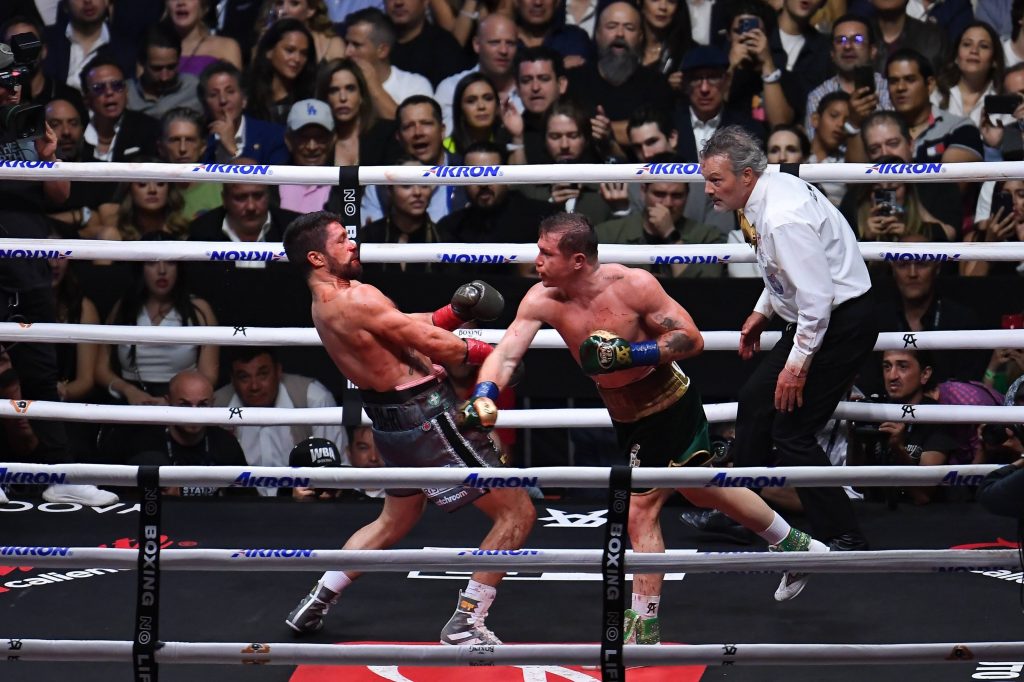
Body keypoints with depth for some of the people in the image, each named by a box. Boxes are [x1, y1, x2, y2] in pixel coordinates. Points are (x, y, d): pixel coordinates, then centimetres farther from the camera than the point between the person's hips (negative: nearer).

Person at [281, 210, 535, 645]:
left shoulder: (325, 304, 10)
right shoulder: (356, 300, -21)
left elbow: (405, 328, 10)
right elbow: (433, 345, -18)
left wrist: (454, 314, -5)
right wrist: (489, 352, -3)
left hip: (395, 423, 10)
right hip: (427, 420, -10)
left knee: (394, 521, 31)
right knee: (516, 512, -2)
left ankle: (315, 605, 30)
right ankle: (465, 625, 0)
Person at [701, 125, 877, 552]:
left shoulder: (783, 219, -27)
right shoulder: (770, 190, 3)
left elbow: (816, 297, -28)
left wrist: (796, 366, -23)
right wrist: (763, 311, 20)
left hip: (841, 322, -10)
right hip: (814, 318, 10)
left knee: (792, 430, -10)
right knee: (755, 403, 18)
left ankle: (844, 539, -5)